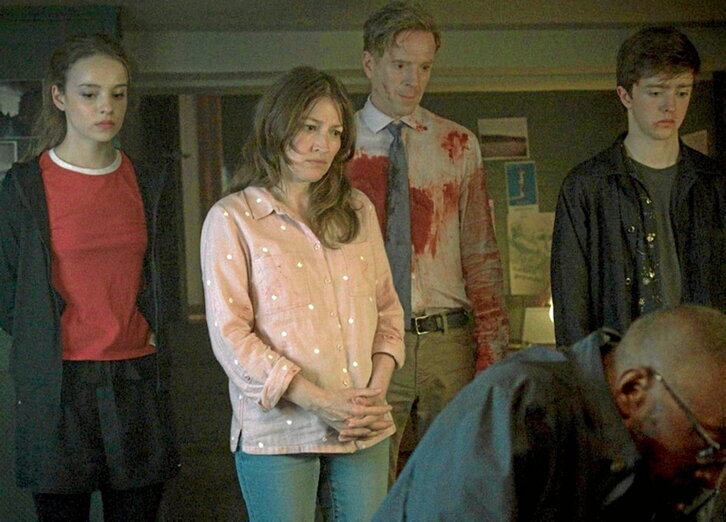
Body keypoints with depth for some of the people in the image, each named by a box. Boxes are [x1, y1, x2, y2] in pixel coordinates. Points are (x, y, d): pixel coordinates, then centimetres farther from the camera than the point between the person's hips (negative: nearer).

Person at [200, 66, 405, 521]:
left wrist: (377, 389, -4)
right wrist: (319, 402, -15)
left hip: (364, 431, 4)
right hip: (276, 431, -4)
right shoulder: (232, 219, -1)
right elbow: (229, 333, -8)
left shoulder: (358, 211, 14)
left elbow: (387, 308, 14)